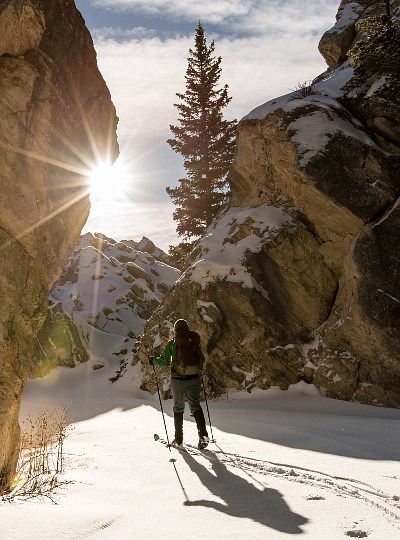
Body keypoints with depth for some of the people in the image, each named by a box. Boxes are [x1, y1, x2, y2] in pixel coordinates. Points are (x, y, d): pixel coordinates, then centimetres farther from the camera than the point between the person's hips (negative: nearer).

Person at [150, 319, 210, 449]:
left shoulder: (173, 343, -4)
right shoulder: (194, 341, 5)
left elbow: (164, 361, -5)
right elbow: (202, 359, 11)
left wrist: (153, 360, 14)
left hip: (178, 378, -2)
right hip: (194, 378, 2)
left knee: (178, 407, 13)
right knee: (195, 405, 7)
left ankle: (178, 440, 15)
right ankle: (203, 434, -13)